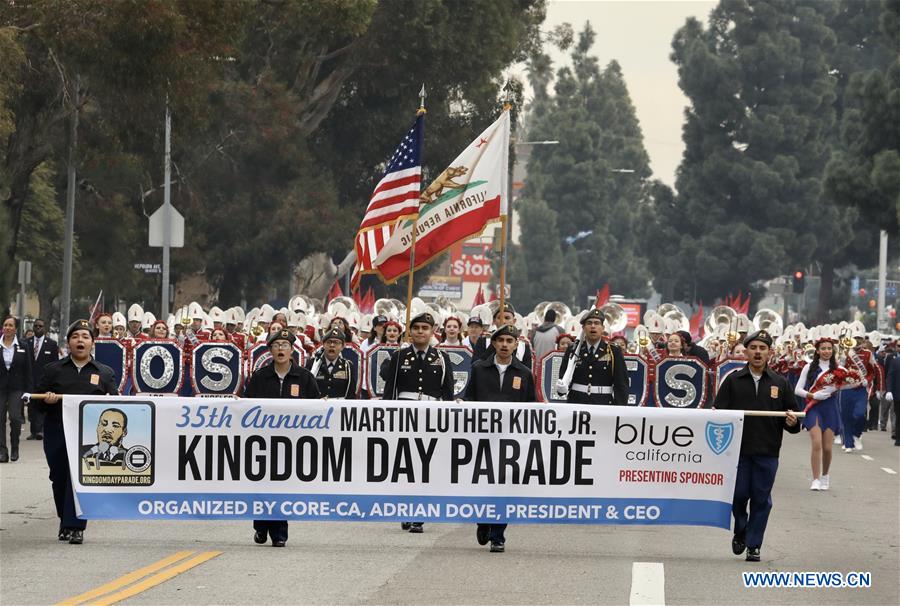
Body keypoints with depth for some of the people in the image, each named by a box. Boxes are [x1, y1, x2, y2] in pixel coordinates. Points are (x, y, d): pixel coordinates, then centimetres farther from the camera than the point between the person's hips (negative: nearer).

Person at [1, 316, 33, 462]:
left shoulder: (23, 347, 3)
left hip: (16, 388, -1)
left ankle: (15, 448, 9)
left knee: (15, 417, -10)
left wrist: (28, 390, -3)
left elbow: (28, 370, 3)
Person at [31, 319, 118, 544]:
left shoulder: (105, 373, 12)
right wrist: (46, 399, -12)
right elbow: (36, 400, 10)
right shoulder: (54, 370, 12)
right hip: (57, 433, 2)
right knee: (59, 477, 6)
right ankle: (66, 522, 24)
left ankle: (75, 527, -12)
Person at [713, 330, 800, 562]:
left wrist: (792, 423, -11)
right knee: (738, 495, 2)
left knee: (761, 499, 2)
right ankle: (740, 533, 27)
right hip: (738, 448, -1)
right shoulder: (733, 381, 5)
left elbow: (790, 419, 11)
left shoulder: (780, 383, 8)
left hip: (767, 452, 1)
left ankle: (753, 545, 9)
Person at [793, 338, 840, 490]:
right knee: (816, 444, -15)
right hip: (814, 408, -2)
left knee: (827, 447, 3)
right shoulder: (809, 368, 3)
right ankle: (816, 480, -10)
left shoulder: (838, 369, 6)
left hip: (830, 409, 2)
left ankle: (825, 476, 26)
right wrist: (813, 395, -13)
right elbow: (797, 390, 3)